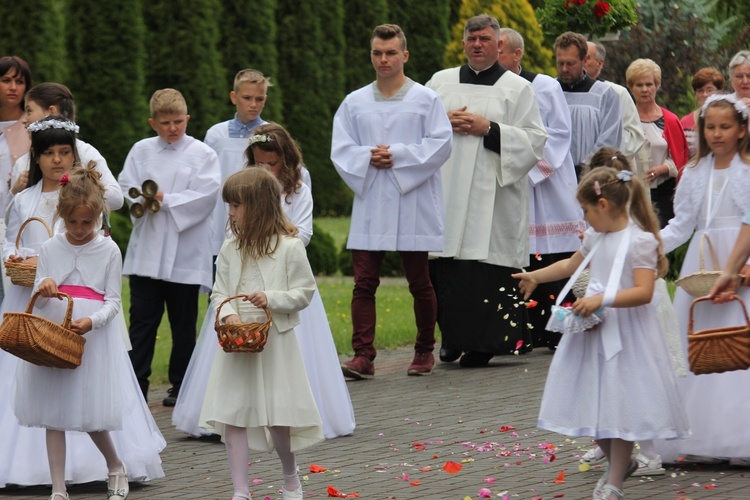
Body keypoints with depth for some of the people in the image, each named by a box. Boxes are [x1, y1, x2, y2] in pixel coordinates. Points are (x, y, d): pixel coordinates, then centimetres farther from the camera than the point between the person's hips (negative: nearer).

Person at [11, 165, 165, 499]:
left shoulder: (108, 251, -1)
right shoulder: (50, 249, 5)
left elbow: (113, 302, -2)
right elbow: (37, 297, 8)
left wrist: (92, 321, -21)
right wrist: (43, 287, -16)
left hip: (93, 337, -2)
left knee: (91, 414, 0)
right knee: (53, 414, 2)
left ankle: (116, 466, 29)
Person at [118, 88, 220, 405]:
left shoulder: (203, 154, 0)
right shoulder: (141, 151, 9)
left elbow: (206, 195, -10)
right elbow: (126, 187, 3)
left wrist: (167, 200, -13)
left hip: (186, 253, -2)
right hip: (146, 251, 2)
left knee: (184, 324, 7)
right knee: (142, 319, 0)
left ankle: (181, 385, 17)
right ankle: (136, 385, 2)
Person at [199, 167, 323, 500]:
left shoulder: (290, 248, -7)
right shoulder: (229, 249, 6)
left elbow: (304, 293, -4)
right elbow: (219, 293, 7)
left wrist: (272, 299, -18)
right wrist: (228, 315, -13)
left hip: (275, 341, -4)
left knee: (278, 417, 0)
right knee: (232, 415, -1)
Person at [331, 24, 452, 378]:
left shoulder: (425, 99, 2)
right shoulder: (354, 103, 10)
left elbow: (440, 145, -6)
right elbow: (340, 149, 5)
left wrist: (397, 155, -14)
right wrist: (368, 158, -13)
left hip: (413, 205, -2)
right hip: (370, 204, 2)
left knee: (419, 283, 5)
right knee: (364, 282, -6)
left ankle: (425, 351, 19)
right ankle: (363, 357, -8)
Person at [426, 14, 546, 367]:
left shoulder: (517, 88, 6)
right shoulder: (441, 82, 15)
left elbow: (534, 140, -1)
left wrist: (489, 130, -12)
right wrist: (444, 123, -4)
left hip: (493, 193, -3)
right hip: (447, 189, 3)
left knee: (485, 267, -8)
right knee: (446, 268, -1)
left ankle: (483, 343, -3)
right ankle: (453, 336, 10)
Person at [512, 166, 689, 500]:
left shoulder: (640, 240, -15)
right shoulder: (594, 237, 9)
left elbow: (644, 292, -23)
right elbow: (572, 265, 29)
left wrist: (602, 299, -32)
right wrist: (536, 276, 37)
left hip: (627, 332, -8)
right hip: (594, 328, 8)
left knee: (621, 402, -2)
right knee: (593, 401, 11)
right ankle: (620, 463, 31)